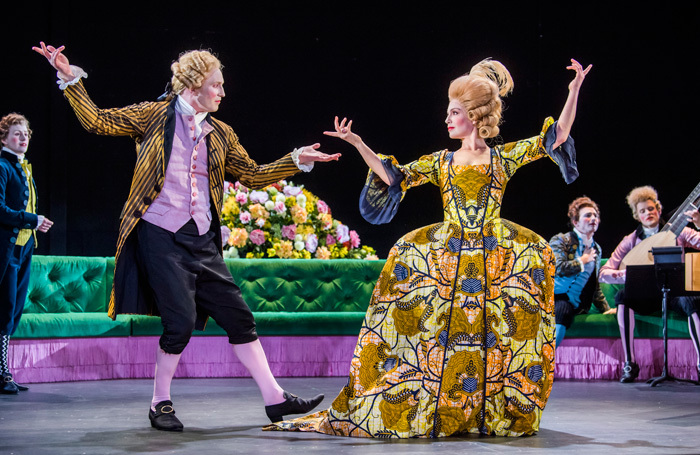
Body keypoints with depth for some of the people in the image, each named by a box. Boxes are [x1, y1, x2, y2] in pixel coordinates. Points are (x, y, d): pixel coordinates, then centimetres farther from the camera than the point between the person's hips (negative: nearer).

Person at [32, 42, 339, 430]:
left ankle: (274, 398, 12)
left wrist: (297, 160, 11)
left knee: (238, 316, 4)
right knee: (181, 319, -11)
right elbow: (98, 121, 0)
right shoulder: (155, 116, 0)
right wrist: (70, 78, -8)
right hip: (161, 236, -5)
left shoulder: (219, 134, 14)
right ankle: (160, 404, 10)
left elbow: (253, 175, 19)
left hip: (201, 240, 5)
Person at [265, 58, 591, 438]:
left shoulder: (503, 158, 5)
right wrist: (357, 144, -3)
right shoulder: (440, 162, 10)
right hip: (446, 255, 1)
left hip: (494, 256, -1)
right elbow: (394, 177, 3)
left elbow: (555, 138, 1)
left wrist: (574, 91, -7)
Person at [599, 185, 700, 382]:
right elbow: (604, 272, 2)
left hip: (674, 293, -1)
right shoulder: (631, 240, 8)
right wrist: (625, 275, -18)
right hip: (645, 298, 2)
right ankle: (629, 363, -29)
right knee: (622, 296, -30)